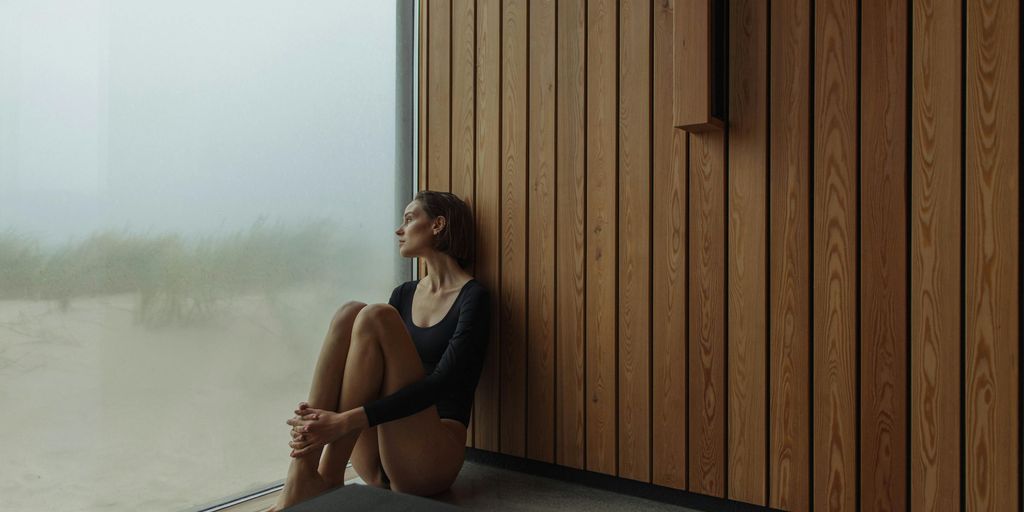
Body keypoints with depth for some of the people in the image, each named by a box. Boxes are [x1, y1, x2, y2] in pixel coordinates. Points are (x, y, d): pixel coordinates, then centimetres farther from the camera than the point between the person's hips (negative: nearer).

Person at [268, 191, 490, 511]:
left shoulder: (473, 297, -5)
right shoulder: (404, 294, 15)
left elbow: (441, 382, -18)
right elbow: (372, 375, 9)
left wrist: (347, 421, -27)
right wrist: (319, 417, -12)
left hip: (430, 458, -5)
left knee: (376, 318, -22)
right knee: (349, 313, -15)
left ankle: (330, 476, -21)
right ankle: (302, 471, -23)